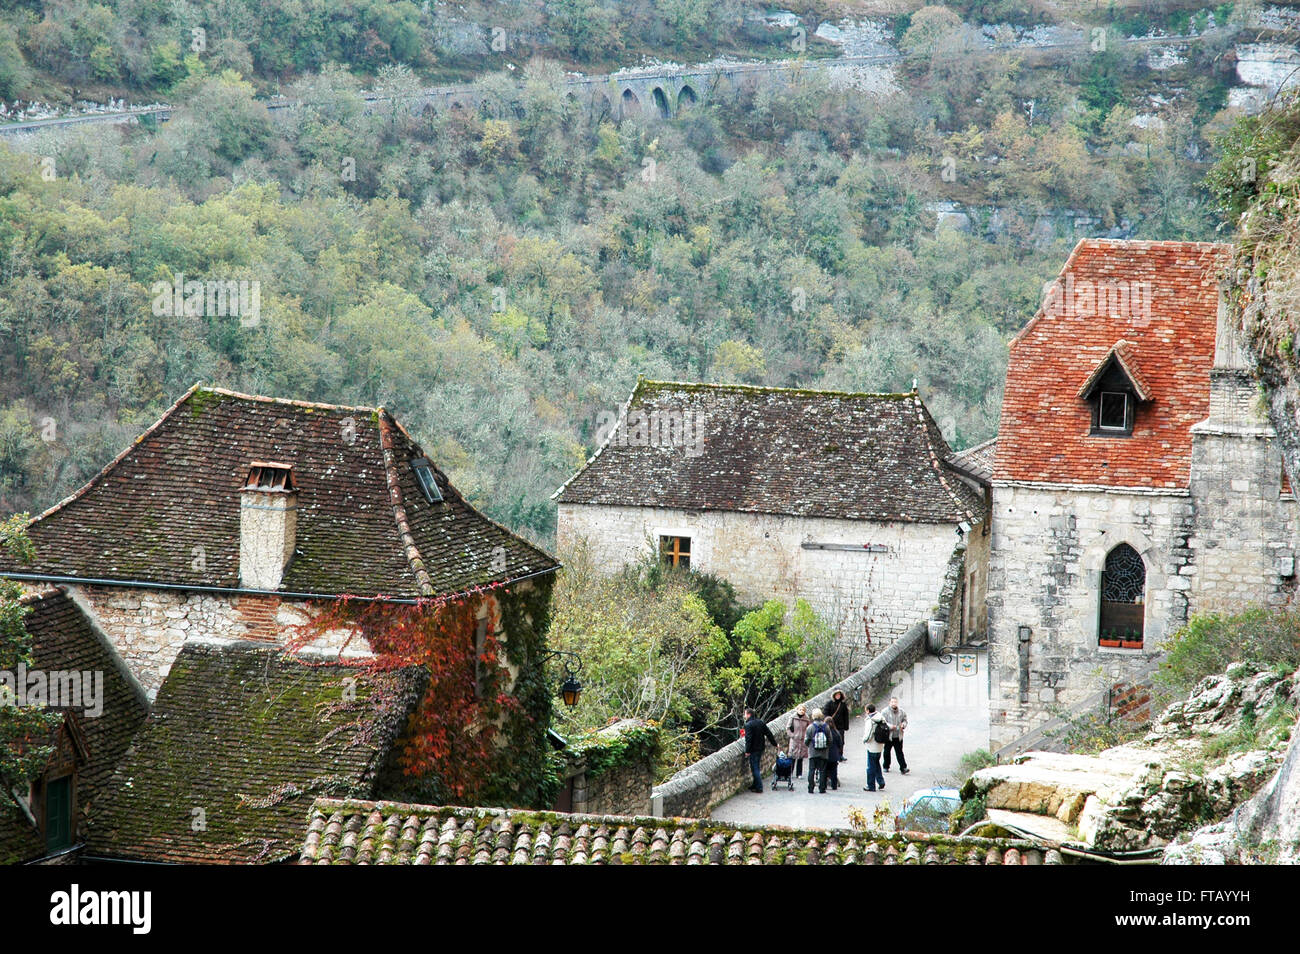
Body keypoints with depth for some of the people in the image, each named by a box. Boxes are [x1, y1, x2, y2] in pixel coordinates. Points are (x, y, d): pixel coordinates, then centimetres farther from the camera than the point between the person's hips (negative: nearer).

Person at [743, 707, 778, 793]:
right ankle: (755, 785, 25)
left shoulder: (748, 725, -16)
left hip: (753, 749, -8)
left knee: (755, 768, -3)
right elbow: (769, 734, 11)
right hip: (761, 747, 8)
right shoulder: (761, 722, 7)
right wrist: (774, 743, 19)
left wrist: (747, 750, -19)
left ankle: (759, 787, -4)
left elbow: (748, 739, -22)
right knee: (757, 767, 17)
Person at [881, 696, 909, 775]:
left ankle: (903, 768, -2)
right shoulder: (885, 711, -7)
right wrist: (889, 726, -25)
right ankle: (886, 767, 26)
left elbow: (905, 720, 15)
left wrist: (903, 725, -8)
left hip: (898, 736, 2)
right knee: (887, 752, 10)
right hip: (888, 736, -2)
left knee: (899, 752, -1)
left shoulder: (901, 711, 5)